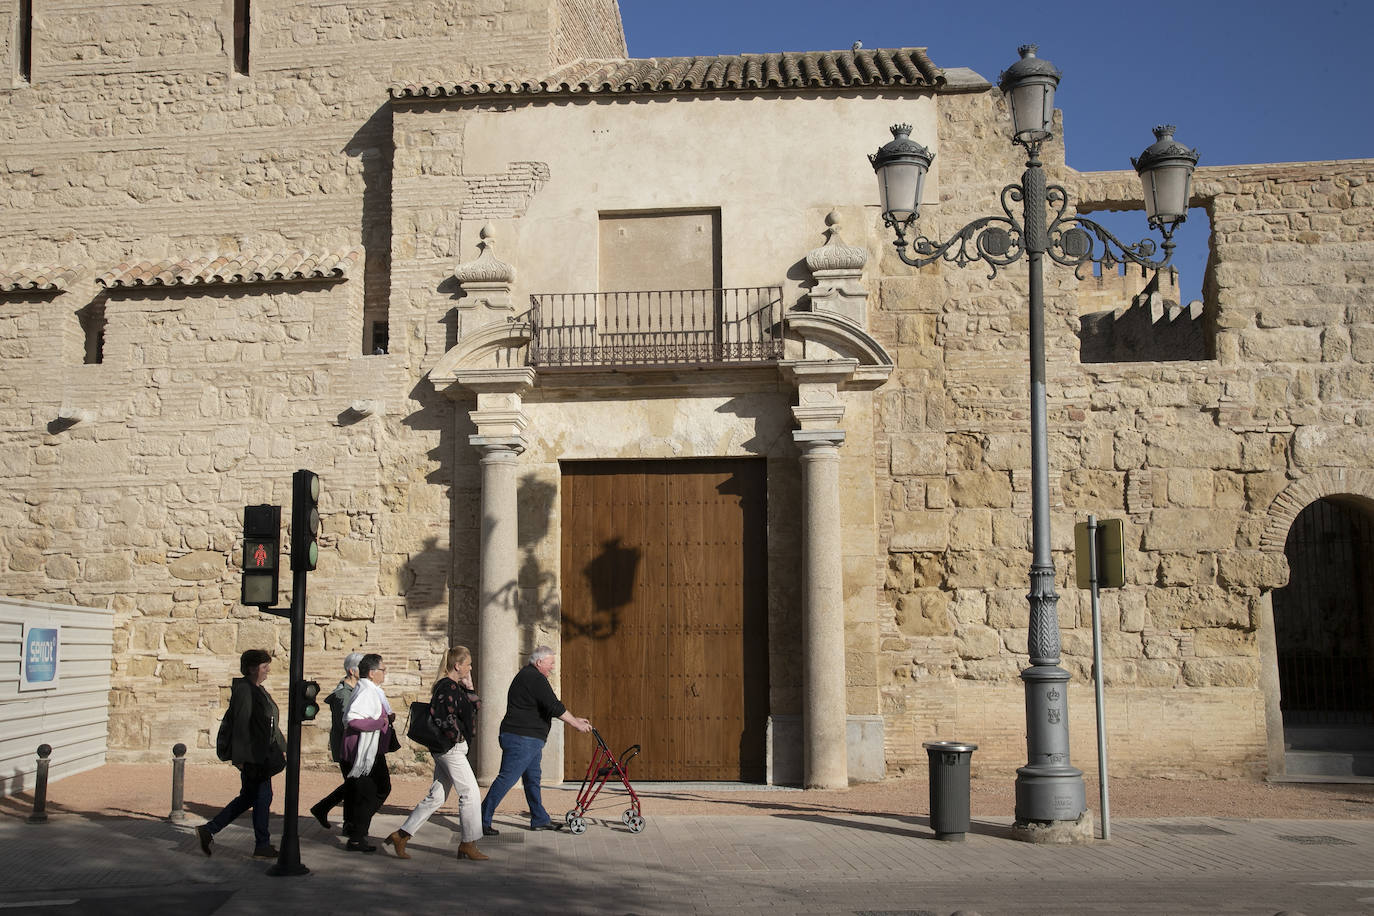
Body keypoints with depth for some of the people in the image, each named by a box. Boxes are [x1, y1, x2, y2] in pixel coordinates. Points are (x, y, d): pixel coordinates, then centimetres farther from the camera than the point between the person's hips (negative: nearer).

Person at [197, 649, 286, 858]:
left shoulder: (258, 690, 15)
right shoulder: (244, 690, -16)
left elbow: (268, 723, 22)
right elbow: (241, 725, -20)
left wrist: (281, 748, 22)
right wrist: (240, 758, -22)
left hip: (260, 755, 10)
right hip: (252, 756, -10)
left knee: (248, 797, 15)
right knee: (262, 796, 0)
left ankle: (208, 830, 19)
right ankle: (262, 845, 11)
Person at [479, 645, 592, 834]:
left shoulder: (525, 675, 21)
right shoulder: (535, 678, -14)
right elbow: (554, 707, -20)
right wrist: (576, 724, -11)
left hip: (529, 741, 11)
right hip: (522, 739, -11)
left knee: (532, 779, 15)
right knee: (507, 778, -10)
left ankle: (540, 819, 23)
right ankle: (482, 820, -8)